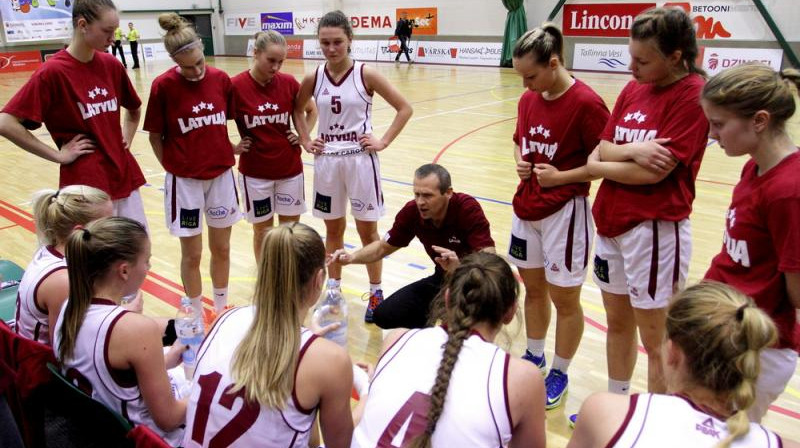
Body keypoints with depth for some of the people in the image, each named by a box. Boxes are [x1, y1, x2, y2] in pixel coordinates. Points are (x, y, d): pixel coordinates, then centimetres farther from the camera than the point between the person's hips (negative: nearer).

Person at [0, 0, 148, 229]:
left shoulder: (112, 65, 5)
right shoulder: (52, 72, -12)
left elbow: (134, 109, 24)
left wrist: (126, 139, 10)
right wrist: (58, 155, -13)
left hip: (125, 177, 6)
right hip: (86, 185, -6)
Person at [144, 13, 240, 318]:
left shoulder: (221, 79, -3)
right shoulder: (163, 86, -12)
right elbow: (155, 136, -4)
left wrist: (227, 149, 3)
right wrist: (173, 167, -3)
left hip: (221, 175, 3)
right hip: (184, 180, -3)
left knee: (221, 248, 13)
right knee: (192, 254, 7)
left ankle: (221, 308, 32)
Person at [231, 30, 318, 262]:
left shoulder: (289, 83, -4)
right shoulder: (236, 86, -12)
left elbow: (312, 110, 13)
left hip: (290, 169, 2)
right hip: (255, 172, -2)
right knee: (263, 230, 10)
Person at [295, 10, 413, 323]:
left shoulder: (366, 75, -8)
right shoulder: (313, 79, 0)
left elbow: (404, 109, -4)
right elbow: (296, 111, 18)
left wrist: (384, 141, -9)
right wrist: (305, 141, 5)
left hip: (360, 159, -3)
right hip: (327, 160, 3)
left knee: (367, 230, 6)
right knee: (333, 229, 14)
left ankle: (375, 293, 20)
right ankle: (334, 288, 29)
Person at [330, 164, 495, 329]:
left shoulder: (468, 208, -27)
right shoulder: (412, 211, -14)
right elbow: (384, 246, 1)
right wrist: (352, 257, -16)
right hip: (442, 279, 5)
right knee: (384, 315, -6)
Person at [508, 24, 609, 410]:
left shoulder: (586, 103, -17)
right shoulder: (528, 100, 4)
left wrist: (561, 177, -19)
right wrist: (520, 163, -1)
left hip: (565, 212, -7)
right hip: (525, 208, 7)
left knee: (564, 297, 8)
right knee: (533, 287, 19)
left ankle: (559, 374, 26)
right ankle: (534, 358, 38)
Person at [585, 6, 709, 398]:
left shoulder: (694, 94, -13)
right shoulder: (633, 89, 7)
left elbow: (655, 172, -19)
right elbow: (603, 149, 2)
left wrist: (597, 167, -7)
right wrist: (633, 151, -19)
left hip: (656, 229, -7)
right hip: (611, 222, 7)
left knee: (656, 339, 6)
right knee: (617, 324, 20)